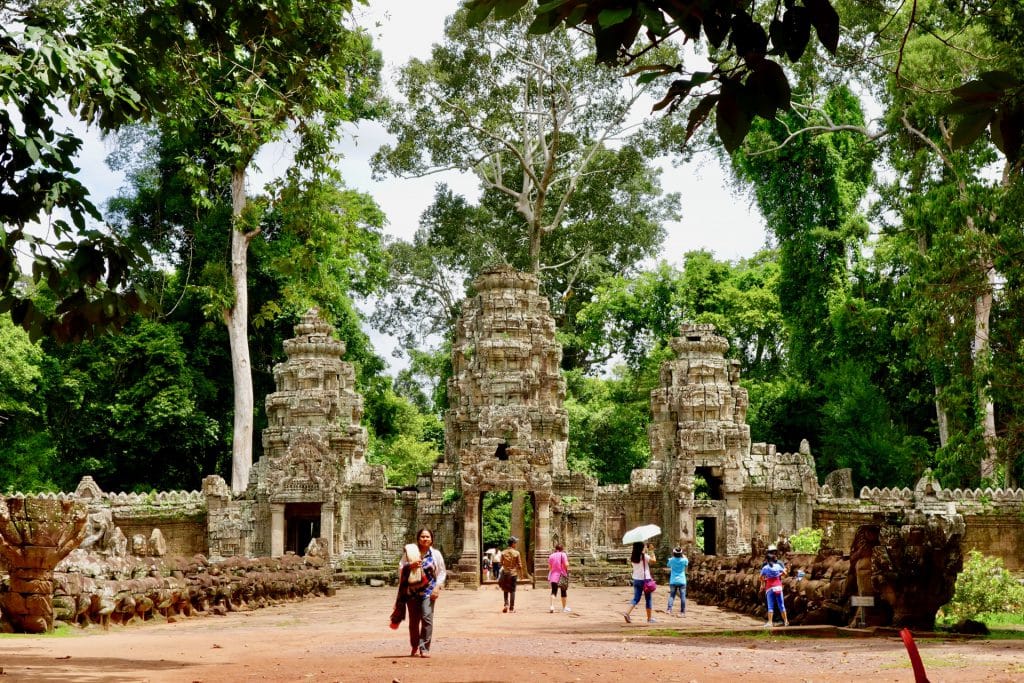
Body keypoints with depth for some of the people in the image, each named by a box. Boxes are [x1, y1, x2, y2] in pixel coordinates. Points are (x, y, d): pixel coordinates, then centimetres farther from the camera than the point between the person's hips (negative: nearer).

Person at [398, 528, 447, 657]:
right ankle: (415, 647, 25)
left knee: (427, 618, -13)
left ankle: (424, 648, -9)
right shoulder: (410, 551, 5)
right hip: (412, 590, 1)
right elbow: (401, 568, 7)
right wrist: (411, 565, -12)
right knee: (413, 620, 7)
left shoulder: (435, 554, 5)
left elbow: (442, 572, 8)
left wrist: (437, 587, -5)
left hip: (428, 591, -1)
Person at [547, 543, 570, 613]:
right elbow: (566, 564, -15)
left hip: (553, 576, 2)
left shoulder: (551, 556, 4)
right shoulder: (563, 554, -6)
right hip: (562, 575, -2)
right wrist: (567, 569, 6)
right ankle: (564, 608, 20)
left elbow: (549, 567, 4)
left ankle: (552, 606, -21)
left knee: (553, 591, -1)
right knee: (563, 592, 11)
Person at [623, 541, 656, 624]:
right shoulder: (644, 556, -14)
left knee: (636, 598, 8)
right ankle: (649, 618, 16)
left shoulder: (632, 557, 1)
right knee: (648, 599, 9)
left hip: (636, 580, 5)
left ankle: (627, 612, -14)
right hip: (645, 579, -5)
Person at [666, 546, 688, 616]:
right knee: (682, 596, 3)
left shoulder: (671, 560, -5)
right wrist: (684, 556, 30)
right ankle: (682, 611, 2)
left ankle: (669, 609, -9)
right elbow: (687, 563, 18)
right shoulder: (684, 560, -5)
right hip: (682, 581, -1)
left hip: (673, 581, 1)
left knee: (671, 595, 7)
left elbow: (668, 565, 17)